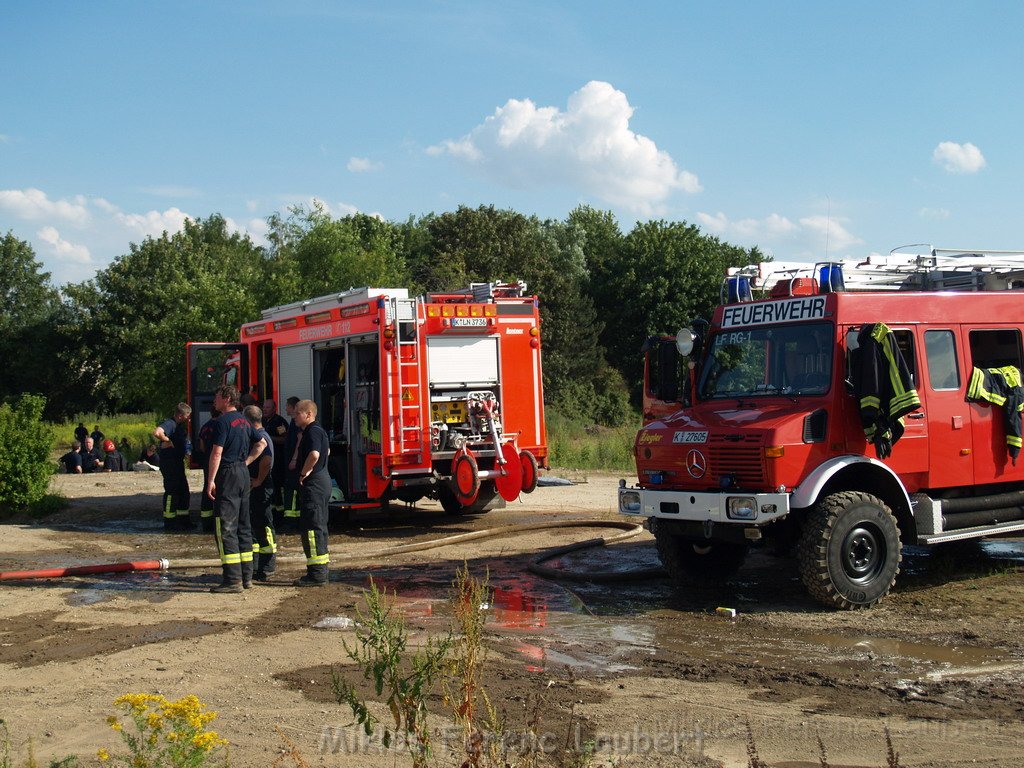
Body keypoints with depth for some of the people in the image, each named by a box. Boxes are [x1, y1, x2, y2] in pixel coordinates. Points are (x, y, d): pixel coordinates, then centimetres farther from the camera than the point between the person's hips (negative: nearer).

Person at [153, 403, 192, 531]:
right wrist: (167, 441, -22)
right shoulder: (169, 423, -18)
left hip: (178, 462, 11)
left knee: (183, 490, 14)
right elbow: (157, 433, -37)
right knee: (172, 491, -5)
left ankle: (183, 520, 23)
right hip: (169, 462, -11)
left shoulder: (179, 425, 13)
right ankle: (169, 523, 2)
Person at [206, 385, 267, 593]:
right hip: (244, 474, 9)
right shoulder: (244, 421, 15)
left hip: (228, 474, -9)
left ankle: (233, 579, -12)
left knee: (225, 528, -8)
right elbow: (262, 443, 25)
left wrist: (211, 480, -15)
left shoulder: (223, 421, -12)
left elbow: (217, 453, -17)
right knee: (243, 526, 13)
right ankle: (246, 576, 16)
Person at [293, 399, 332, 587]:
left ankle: (317, 573, -10)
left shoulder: (313, 431, -15)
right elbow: (327, 451, 33)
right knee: (319, 526, 14)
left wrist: (304, 473, -19)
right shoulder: (317, 430, 17)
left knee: (311, 527, -9)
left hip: (313, 485, -11)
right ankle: (320, 570, 20)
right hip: (322, 481, 11)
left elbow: (314, 454, -33)